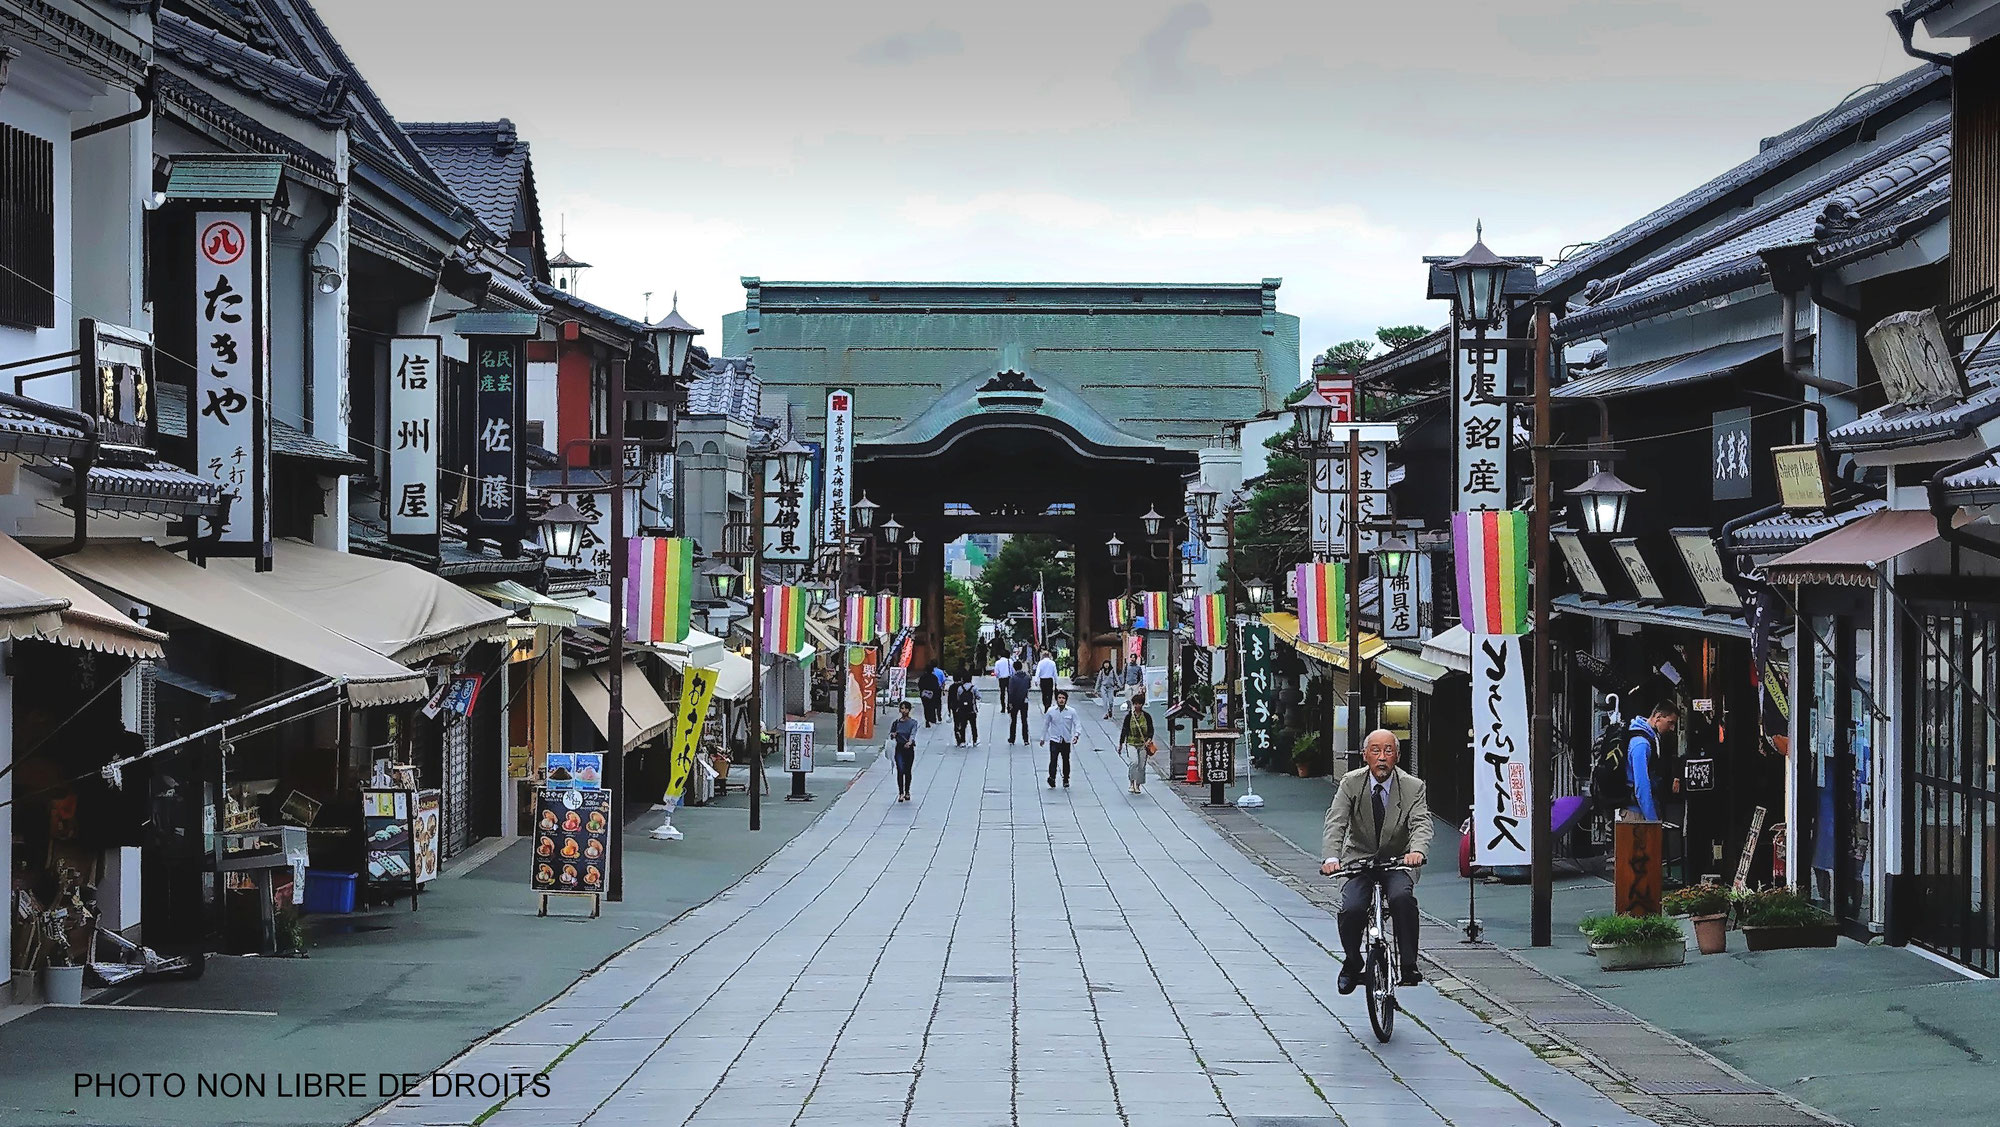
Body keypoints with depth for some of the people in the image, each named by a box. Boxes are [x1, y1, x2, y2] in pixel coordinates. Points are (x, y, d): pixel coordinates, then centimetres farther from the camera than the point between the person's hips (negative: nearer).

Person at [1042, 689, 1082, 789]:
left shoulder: (1071, 711, -3)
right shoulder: (1051, 711, -2)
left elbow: (1077, 724, -2)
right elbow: (1045, 724, 10)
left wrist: (1076, 735, -20)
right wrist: (1043, 738, 15)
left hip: (1066, 741, 1)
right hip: (1054, 740, -1)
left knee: (1066, 761, 11)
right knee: (1053, 760, -15)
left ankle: (1066, 781, 26)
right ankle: (1052, 779, -8)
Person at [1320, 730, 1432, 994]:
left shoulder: (1413, 787, -8)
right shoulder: (1350, 783, -7)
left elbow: (1421, 824, -21)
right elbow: (1335, 822, -17)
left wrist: (1417, 851, -44)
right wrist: (1332, 857, -36)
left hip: (1397, 862, -1)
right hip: (1359, 858, 1)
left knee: (1402, 898, -33)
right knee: (1351, 909, -24)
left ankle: (1409, 965, -19)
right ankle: (1351, 964, 6)